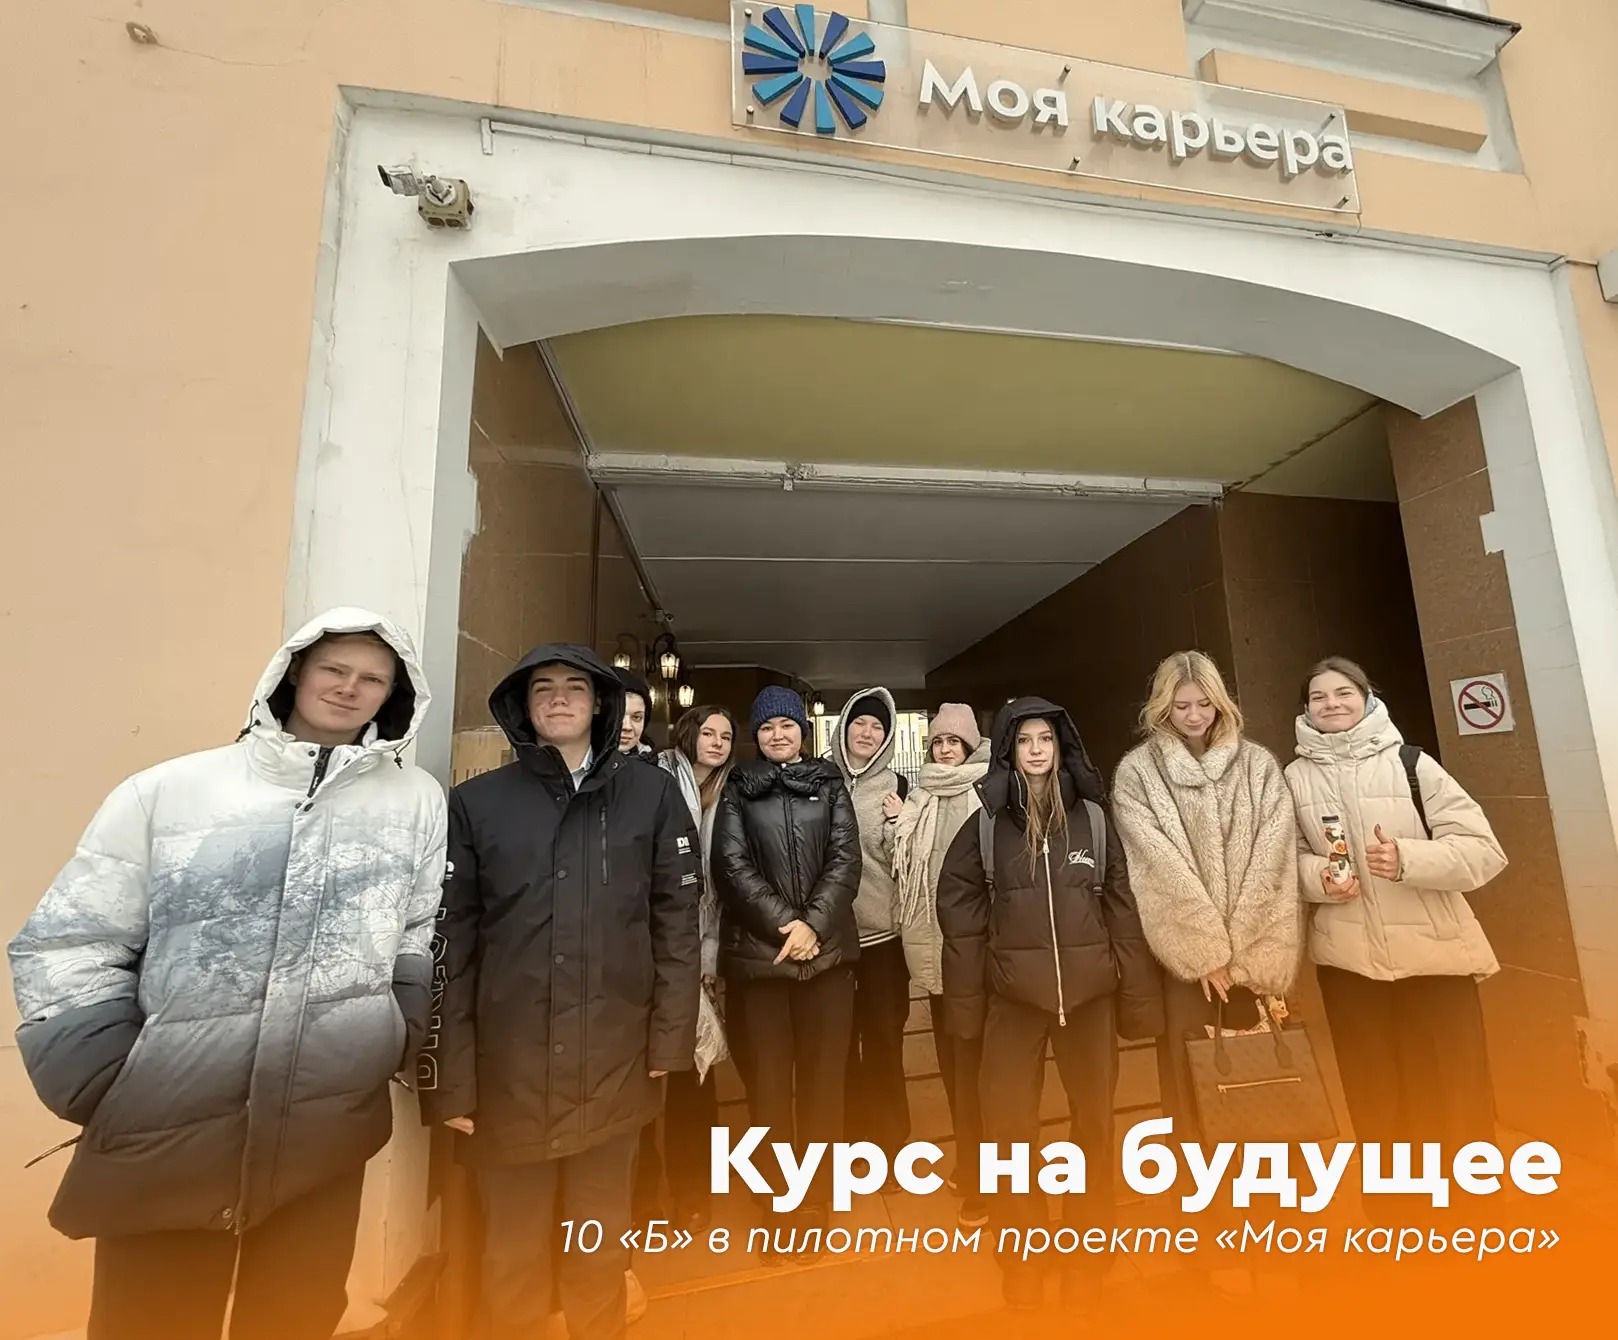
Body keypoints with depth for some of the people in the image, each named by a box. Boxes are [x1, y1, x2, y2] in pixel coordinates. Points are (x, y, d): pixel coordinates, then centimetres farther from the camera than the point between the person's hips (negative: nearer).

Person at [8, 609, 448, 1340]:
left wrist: (392, 1048, 0)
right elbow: (67, 949, -1)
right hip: (164, 1130, -1)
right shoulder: (166, 791, -4)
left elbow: (423, 946, 5)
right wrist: (110, 1094, -7)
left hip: (333, 1127, 1)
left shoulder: (417, 800, -1)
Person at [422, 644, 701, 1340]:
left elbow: (677, 920, -1)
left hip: (615, 1062, 0)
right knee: (512, 1249, 16)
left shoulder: (652, 794, -1)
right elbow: (449, 944, -2)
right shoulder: (475, 803, 0)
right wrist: (450, 1074, -3)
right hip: (508, 1067, 0)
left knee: (603, 1238, 18)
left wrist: (669, 1037, -3)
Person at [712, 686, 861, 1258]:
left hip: (826, 948, 1)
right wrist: (784, 923, -12)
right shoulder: (737, 789, 7)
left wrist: (813, 924, -12)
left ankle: (815, 1203, 24)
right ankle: (781, 1204, 23)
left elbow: (846, 859, 1)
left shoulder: (830, 784, 9)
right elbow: (731, 865, -3)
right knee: (768, 1078, 6)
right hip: (757, 951, -1)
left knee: (822, 1076, 7)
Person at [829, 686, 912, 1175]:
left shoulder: (896, 787, -1)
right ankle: (847, 1141, 33)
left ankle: (890, 1145, 28)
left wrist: (897, 823, -17)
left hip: (882, 929, 0)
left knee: (883, 1037, 8)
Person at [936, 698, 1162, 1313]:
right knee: (1010, 1125, 7)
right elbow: (959, 907, -2)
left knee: (1094, 1119, 13)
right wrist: (965, 999, -4)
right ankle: (1020, 1253, 30)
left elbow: (1124, 908, 2)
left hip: (1089, 991, 1)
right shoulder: (987, 824, -3)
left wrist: (1139, 994, -1)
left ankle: (1087, 1250, 36)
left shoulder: (1093, 818, 0)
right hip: (1013, 995, -1)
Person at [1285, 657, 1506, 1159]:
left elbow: (1484, 850, -7)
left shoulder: (1410, 762, -6)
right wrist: (1319, 876, -13)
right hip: (1348, 957, 2)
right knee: (1373, 1096, 16)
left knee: (1456, 1093, 10)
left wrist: (1408, 859, -23)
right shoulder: (1296, 776, -1)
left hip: (1434, 950, -1)